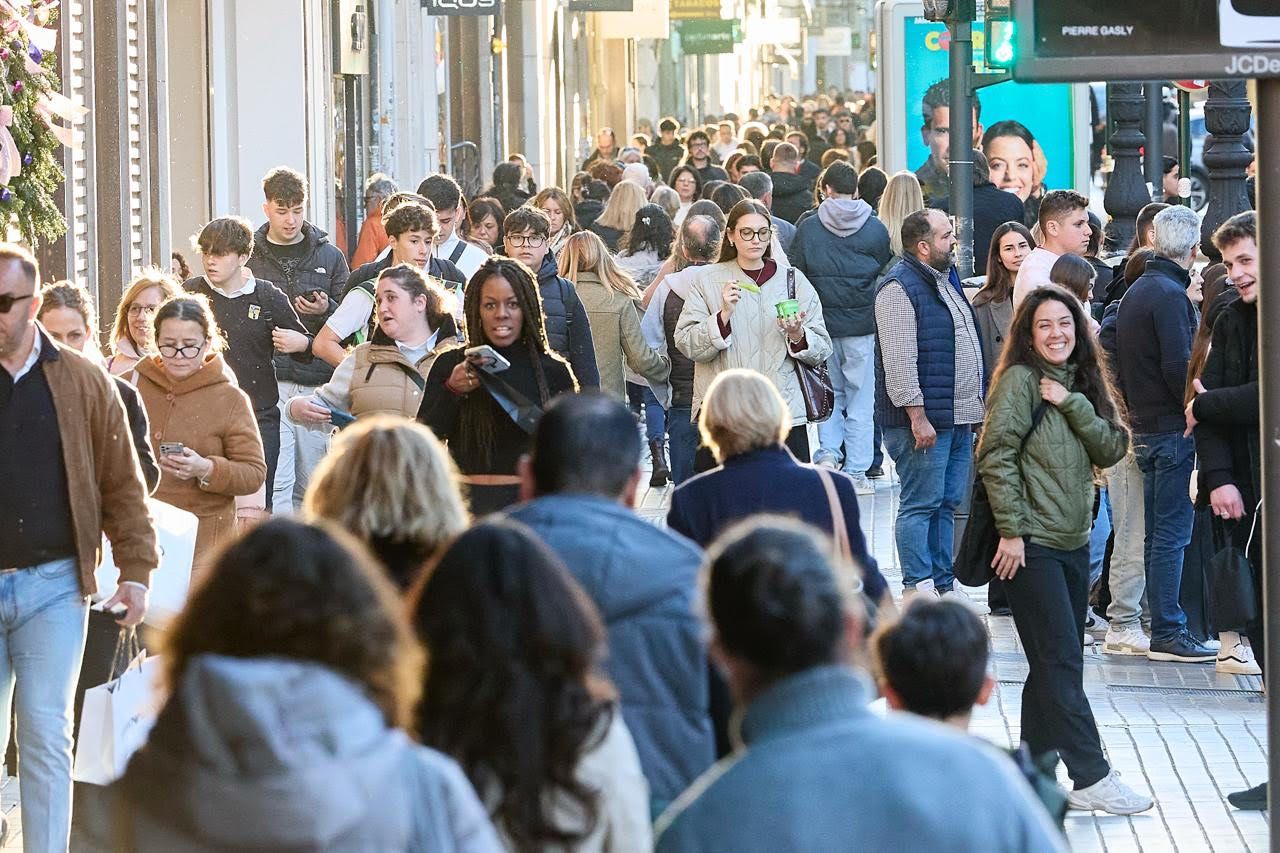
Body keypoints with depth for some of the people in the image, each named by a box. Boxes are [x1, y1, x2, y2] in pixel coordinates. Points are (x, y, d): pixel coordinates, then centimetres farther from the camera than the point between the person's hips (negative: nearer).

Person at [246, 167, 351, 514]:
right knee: (276, 483, -11)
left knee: (311, 484, 8)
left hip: (316, 380, 2)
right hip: (267, 380, -2)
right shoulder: (248, 257, 6)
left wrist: (326, 310, -6)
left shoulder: (329, 256, 12)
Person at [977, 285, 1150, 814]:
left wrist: (1073, 404, -12)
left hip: (1074, 541, 8)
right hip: (1031, 543, -8)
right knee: (1062, 660, -9)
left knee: (1055, 662, 10)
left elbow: (1112, 449, 1)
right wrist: (1011, 530, -16)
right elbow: (995, 456, -13)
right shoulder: (1020, 380, -8)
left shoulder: (1083, 383, 13)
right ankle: (1091, 778, -10)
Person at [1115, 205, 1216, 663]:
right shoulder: (1170, 294, -15)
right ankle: (1167, 633, -5)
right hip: (1172, 430, -10)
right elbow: (1178, 367, -22)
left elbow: (1119, 363, 17)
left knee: (1158, 533, 14)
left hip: (1144, 428, 10)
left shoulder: (1135, 291, 15)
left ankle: (1164, 625, 19)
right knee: (1172, 533, -6)